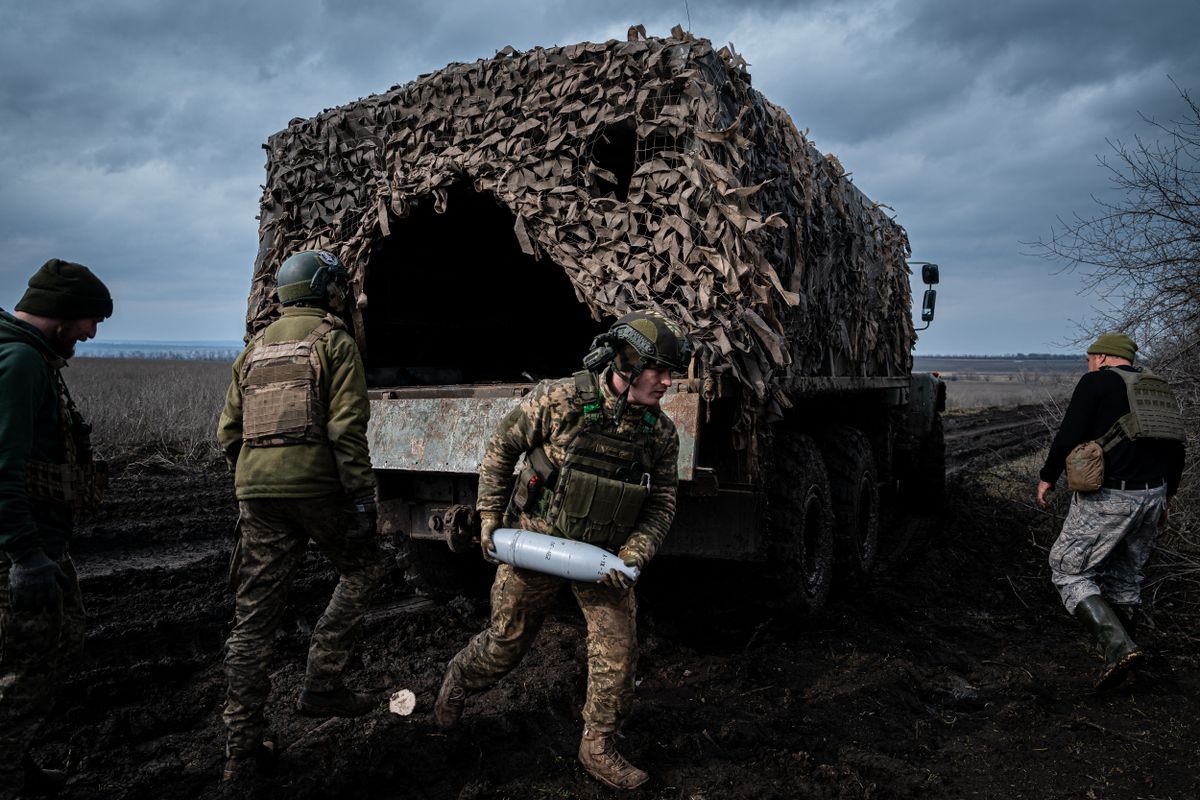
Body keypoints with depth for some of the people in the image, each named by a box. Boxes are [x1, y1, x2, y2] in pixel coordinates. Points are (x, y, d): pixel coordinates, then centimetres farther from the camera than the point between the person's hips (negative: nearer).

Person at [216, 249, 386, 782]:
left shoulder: (255, 348, 18)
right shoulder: (334, 342, -1)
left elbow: (228, 432, 18)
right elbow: (346, 429, -12)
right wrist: (361, 498, -10)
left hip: (257, 492, 6)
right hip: (315, 486, -6)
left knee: (253, 617, 8)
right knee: (362, 569, 17)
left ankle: (243, 747, 13)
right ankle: (321, 684, 11)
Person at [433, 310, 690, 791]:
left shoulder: (660, 433, -9)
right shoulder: (560, 400, -21)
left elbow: (662, 505, -1)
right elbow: (502, 447, -7)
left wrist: (632, 558, -15)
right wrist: (490, 518, -7)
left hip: (604, 554, 3)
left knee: (617, 651, -1)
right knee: (507, 642, 12)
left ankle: (598, 748, 21)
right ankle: (458, 681, 45)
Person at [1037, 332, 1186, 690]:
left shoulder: (1096, 382, -5)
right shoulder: (1158, 388, 15)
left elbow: (1069, 435, -13)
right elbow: (1176, 449, 17)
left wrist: (1048, 477, 0)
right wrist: (1164, 496, 25)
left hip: (1107, 498, -7)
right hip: (1152, 497, 7)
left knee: (1069, 571, 1)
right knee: (1126, 577, 19)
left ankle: (1118, 646, -13)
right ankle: (1123, 645, 23)